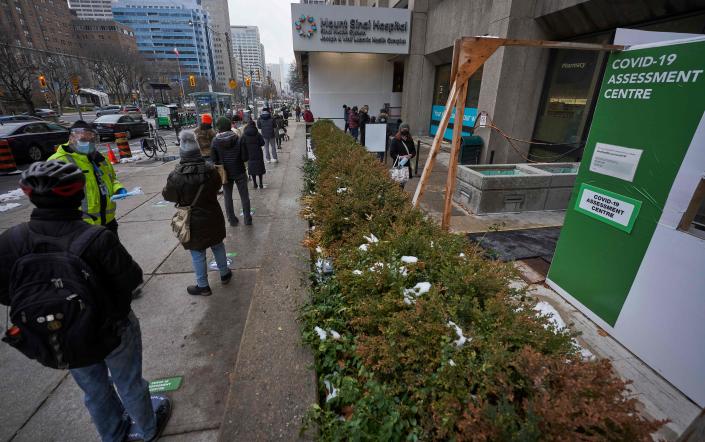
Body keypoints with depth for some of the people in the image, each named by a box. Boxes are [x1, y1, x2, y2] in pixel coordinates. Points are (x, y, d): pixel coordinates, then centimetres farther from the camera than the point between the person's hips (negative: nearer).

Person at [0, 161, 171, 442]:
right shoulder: (96, 238, -31)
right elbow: (132, 278, -20)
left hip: (54, 343, 4)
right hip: (112, 333, -3)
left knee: (95, 391, 28)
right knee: (129, 384, 23)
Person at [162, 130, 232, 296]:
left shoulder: (176, 176, -21)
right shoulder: (211, 169, -13)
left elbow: (168, 195, -6)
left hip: (193, 221, -3)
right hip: (212, 216, 3)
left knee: (197, 253, 11)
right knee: (217, 245, 22)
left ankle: (203, 286, 24)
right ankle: (224, 274, 38)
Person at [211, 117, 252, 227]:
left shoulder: (215, 141, -9)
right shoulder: (238, 139, -12)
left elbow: (214, 160, -5)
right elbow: (245, 157, -12)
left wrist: (222, 163, 12)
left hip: (225, 173, 1)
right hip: (239, 172, -1)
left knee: (227, 197, 15)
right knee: (244, 196, 11)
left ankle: (232, 219, 21)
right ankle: (247, 219, 15)